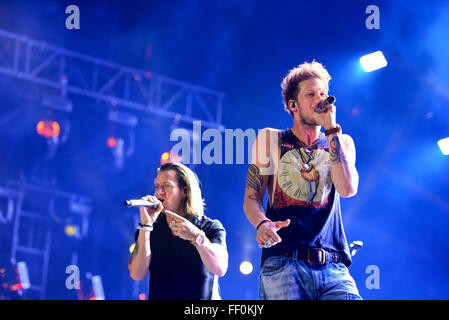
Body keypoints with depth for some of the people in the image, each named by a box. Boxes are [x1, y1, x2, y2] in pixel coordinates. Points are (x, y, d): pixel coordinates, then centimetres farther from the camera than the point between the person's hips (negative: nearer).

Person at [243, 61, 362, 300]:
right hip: (282, 263, -1)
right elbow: (252, 198, 9)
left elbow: (348, 189, -2)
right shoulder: (270, 139, 14)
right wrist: (262, 224, -13)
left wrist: (331, 130, -3)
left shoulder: (341, 143, 18)